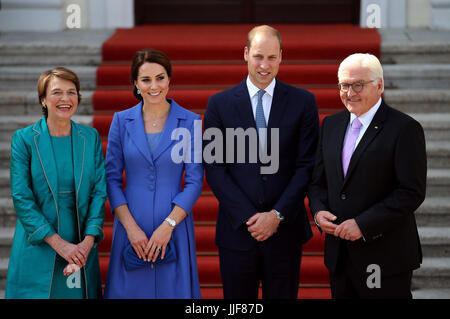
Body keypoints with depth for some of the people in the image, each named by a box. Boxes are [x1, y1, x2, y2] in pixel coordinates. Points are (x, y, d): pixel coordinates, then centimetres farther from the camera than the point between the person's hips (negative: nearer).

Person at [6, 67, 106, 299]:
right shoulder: (24, 139, -4)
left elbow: (99, 192, 2)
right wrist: (59, 244, -14)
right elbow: (21, 199, -8)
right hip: (38, 249, -2)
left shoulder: (90, 138, 5)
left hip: (82, 249, 2)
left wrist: (88, 241, -11)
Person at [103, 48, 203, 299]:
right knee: (130, 290, 5)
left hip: (174, 226, -1)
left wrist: (168, 225, -12)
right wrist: (131, 227, -8)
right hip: (131, 226, 1)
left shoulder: (189, 122, -1)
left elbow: (195, 181, -3)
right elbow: (112, 179, 2)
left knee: (174, 290, 4)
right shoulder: (122, 121, 3)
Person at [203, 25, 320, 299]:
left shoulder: (303, 102, 2)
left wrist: (277, 215, -11)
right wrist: (248, 217, -10)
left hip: (285, 229, 0)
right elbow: (214, 168, -2)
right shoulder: (220, 104, 2)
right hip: (237, 230, 0)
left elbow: (307, 165, -2)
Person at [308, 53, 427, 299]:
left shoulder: (405, 129, -9)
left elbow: (412, 192, -15)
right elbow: (318, 180, 17)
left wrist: (363, 224, -19)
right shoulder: (331, 124, 11)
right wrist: (318, 211, -4)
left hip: (385, 255, -6)